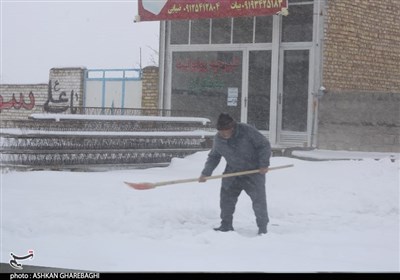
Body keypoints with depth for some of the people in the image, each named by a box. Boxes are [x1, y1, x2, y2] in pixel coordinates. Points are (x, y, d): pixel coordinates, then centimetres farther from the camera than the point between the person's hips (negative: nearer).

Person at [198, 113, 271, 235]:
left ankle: (263, 227, 3)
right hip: (232, 172, 4)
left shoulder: (247, 131, -22)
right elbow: (213, 157, 8)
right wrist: (205, 173, -3)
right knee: (226, 198, 3)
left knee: (259, 199, -7)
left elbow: (264, 145, -15)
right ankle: (226, 225, 16)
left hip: (253, 170, -4)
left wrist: (264, 164, -19)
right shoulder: (218, 139, -6)